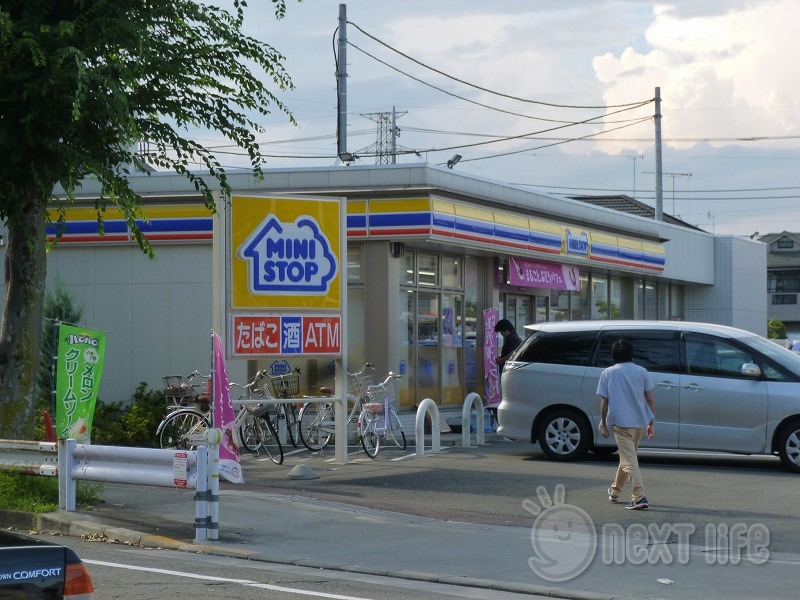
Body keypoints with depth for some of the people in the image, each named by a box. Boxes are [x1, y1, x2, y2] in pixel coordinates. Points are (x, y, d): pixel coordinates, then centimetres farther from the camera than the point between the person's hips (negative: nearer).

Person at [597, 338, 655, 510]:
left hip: (621, 422, -4)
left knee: (629, 460, -5)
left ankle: (639, 497, -18)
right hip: (640, 422, 4)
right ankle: (615, 491, 36)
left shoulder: (608, 373, 1)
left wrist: (603, 424, 8)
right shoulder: (642, 372, 7)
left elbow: (604, 401, -1)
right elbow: (650, 399, 5)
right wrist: (651, 423, 12)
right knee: (627, 457, 21)